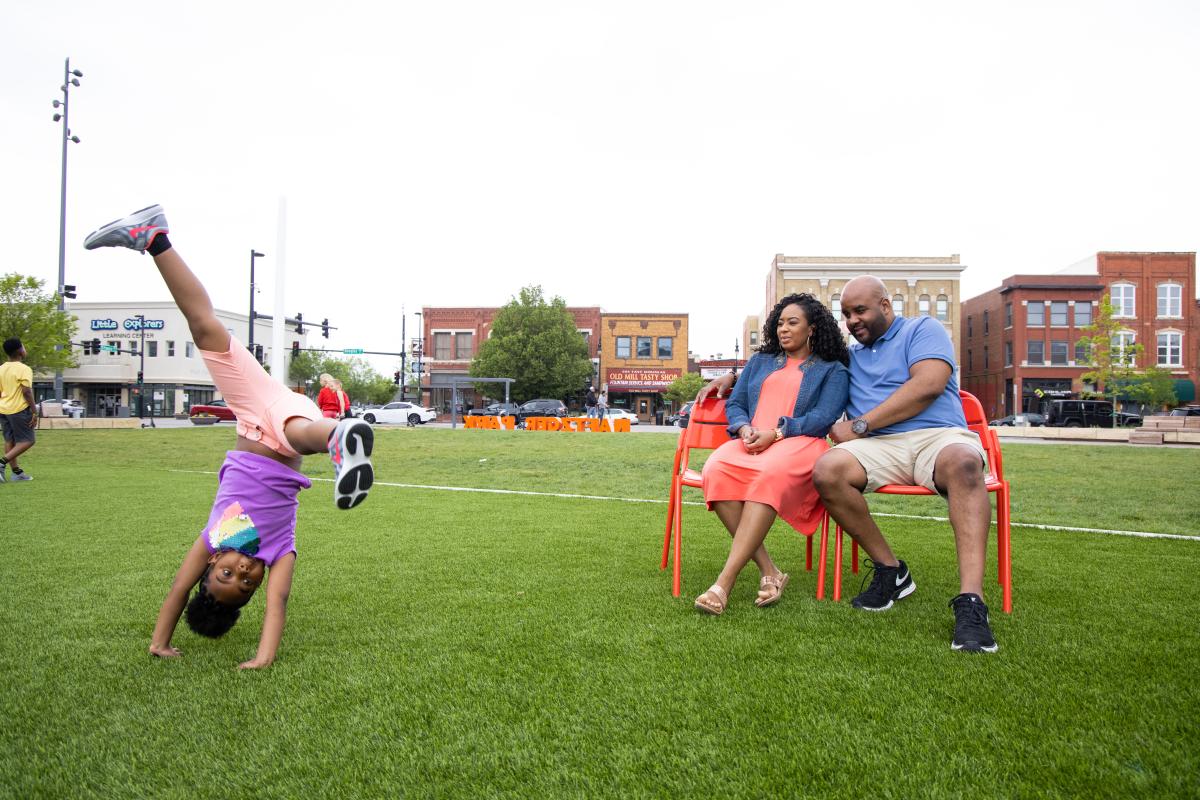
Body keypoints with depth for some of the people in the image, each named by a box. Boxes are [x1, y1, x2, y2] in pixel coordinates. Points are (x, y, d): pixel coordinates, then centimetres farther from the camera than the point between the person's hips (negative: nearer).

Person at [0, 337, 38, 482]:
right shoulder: (24, 369, -13)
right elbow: (27, 392, -18)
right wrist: (35, 412, -14)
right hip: (19, 410, -8)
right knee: (27, 440, 0)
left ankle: (16, 472, 12)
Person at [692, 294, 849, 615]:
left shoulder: (832, 370, 16)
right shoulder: (759, 362, 29)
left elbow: (823, 417, 0)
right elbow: (734, 404, 22)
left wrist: (776, 433, -15)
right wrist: (745, 429, -3)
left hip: (799, 443, -4)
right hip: (749, 441, 4)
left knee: (771, 473, -41)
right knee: (715, 471, -34)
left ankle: (724, 582, -44)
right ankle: (769, 572, -32)